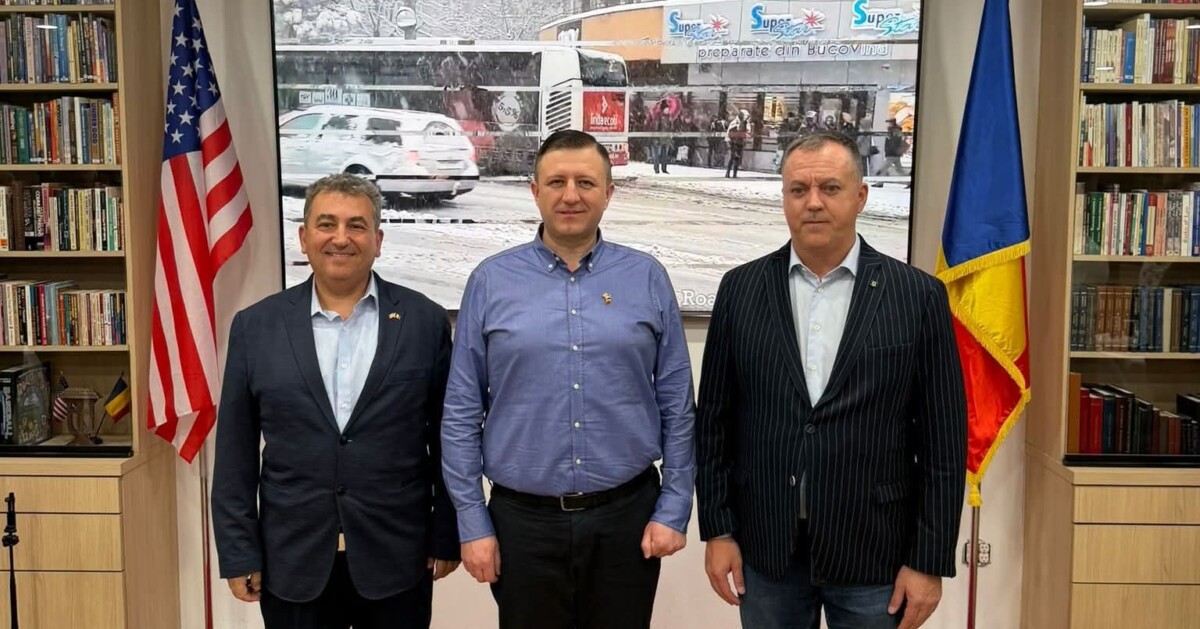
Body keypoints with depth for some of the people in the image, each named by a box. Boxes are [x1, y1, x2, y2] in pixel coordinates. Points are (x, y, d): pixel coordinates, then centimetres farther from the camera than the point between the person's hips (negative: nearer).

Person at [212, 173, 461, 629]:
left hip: (396, 559, -1)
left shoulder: (425, 321, -2)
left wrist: (446, 538, 1)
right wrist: (239, 553, 1)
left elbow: (448, 439, 1)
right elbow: (235, 454, 3)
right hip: (292, 561, 1)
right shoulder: (256, 326, 1)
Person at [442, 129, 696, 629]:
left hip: (627, 516, 1)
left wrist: (673, 509, 0)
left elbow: (677, 404, 2)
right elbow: (461, 412, 0)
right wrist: (472, 522, -2)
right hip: (523, 521, 0)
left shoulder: (647, 278, -1)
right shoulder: (492, 280, -2)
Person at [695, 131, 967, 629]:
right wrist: (717, 530, 0)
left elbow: (943, 441, -4)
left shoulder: (918, 296, -5)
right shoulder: (741, 289, 0)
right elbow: (714, 418, 3)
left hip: (873, 550, -1)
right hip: (766, 546, 1)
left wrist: (929, 561, -5)